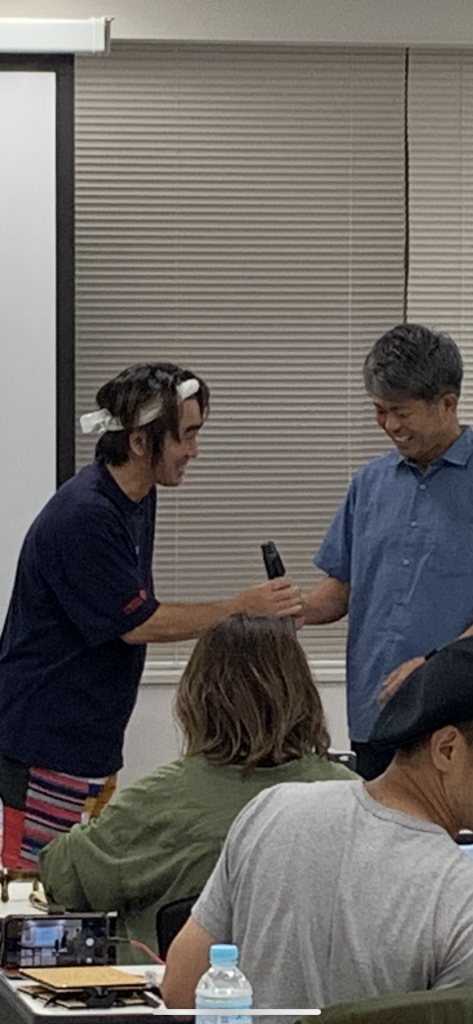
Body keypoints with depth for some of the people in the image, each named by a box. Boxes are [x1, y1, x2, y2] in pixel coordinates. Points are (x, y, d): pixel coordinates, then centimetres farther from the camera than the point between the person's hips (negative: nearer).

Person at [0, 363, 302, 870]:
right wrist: (242, 609, -15)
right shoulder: (83, 517, -23)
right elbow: (138, 623, -17)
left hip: (89, 735, 10)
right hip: (47, 739, -10)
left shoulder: (137, 500, 8)